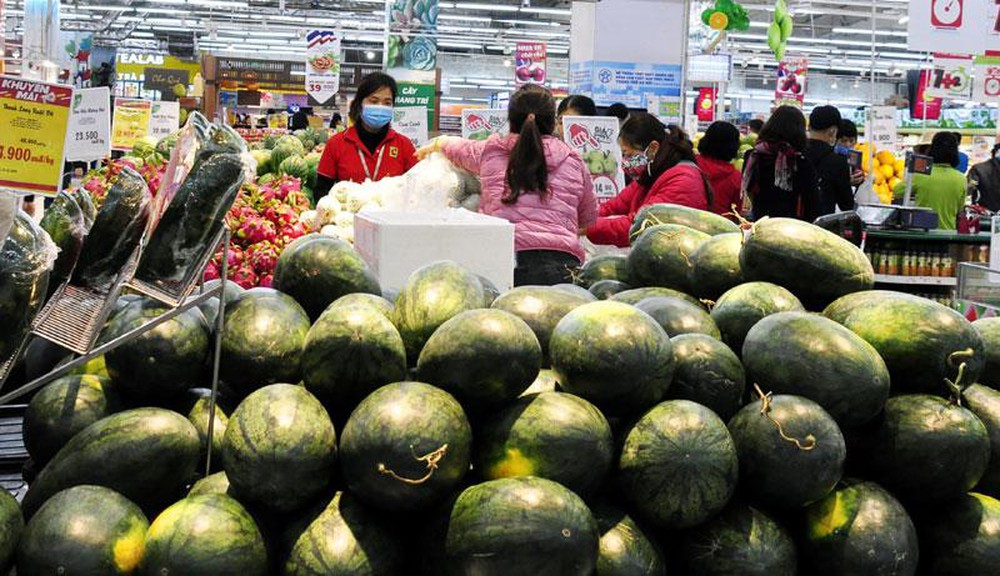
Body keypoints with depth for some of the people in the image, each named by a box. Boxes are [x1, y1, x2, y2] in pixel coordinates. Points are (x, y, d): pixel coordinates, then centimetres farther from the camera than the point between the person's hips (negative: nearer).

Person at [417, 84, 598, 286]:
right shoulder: (573, 160, 15)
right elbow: (589, 218, 28)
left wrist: (434, 145, 60)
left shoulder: (490, 151, 12)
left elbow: (455, 147, 36)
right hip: (562, 266, 1)